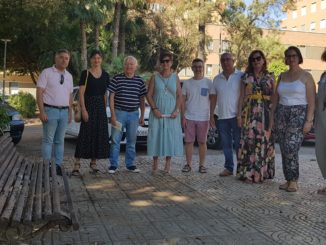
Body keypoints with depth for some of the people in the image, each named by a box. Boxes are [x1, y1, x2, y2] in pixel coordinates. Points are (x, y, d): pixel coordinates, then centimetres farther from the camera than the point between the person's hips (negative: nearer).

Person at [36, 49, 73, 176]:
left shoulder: (69, 76, 13)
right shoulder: (47, 73, -4)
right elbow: (39, 93, -8)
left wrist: (70, 113, 13)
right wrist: (42, 112, -15)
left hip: (64, 112, 5)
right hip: (50, 110, -5)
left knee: (60, 141, 9)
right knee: (48, 140, -2)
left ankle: (58, 165, 15)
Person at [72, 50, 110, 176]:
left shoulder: (105, 75, 11)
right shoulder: (85, 73, -2)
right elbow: (81, 93, -7)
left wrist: (105, 108, 8)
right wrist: (83, 110, -15)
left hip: (101, 107, 5)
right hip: (89, 105, -5)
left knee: (100, 135, 5)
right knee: (85, 134, -8)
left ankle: (93, 163, 17)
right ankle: (77, 164, -6)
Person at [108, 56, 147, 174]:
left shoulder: (140, 81, 6)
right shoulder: (117, 79, -2)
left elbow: (142, 100, 12)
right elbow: (111, 97, -3)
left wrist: (142, 116, 9)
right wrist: (113, 114, -9)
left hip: (134, 114, 3)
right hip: (119, 113, -3)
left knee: (131, 141, 11)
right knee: (115, 140, -1)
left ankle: (130, 164, 21)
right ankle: (113, 165, 7)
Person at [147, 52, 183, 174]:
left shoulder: (175, 77, 7)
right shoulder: (155, 77, 4)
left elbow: (179, 96, 5)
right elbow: (149, 95, 1)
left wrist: (176, 110, -8)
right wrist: (154, 109, -11)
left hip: (171, 114, 1)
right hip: (157, 113, 0)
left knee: (171, 137, 0)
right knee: (156, 136, -1)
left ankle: (168, 163, 13)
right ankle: (155, 163, 11)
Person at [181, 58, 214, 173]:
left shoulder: (208, 83, 2)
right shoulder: (187, 83, 5)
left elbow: (212, 100, 3)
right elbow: (183, 101, 7)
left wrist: (211, 116, -3)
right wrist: (183, 117, 0)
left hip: (203, 118, -1)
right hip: (189, 118, 1)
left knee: (202, 142, 5)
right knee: (189, 142, 4)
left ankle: (202, 165, 14)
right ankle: (188, 164, 13)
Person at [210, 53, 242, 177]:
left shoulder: (240, 76, -2)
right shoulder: (217, 79, 12)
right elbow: (214, 98, 15)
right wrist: (211, 115, 10)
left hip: (236, 116, -4)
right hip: (222, 116, 5)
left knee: (238, 143, -2)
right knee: (226, 144, 9)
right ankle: (228, 168, 17)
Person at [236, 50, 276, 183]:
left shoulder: (270, 77, 9)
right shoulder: (246, 77, 9)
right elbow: (241, 97, 7)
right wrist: (239, 114, 0)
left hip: (266, 113, 0)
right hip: (250, 112, 0)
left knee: (265, 141, 0)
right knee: (249, 140, -5)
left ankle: (263, 172, 11)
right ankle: (248, 173, 1)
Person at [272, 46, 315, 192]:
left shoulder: (306, 76, -2)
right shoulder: (282, 76, 13)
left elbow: (311, 101, -6)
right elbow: (276, 98, 16)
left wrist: (309, 121, -14)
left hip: (298, 114, -5)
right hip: (282, 114, 5)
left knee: (291, 148, -14)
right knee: (284, 149, 4)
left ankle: (293, 181, -3)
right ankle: (288, 180, 12)